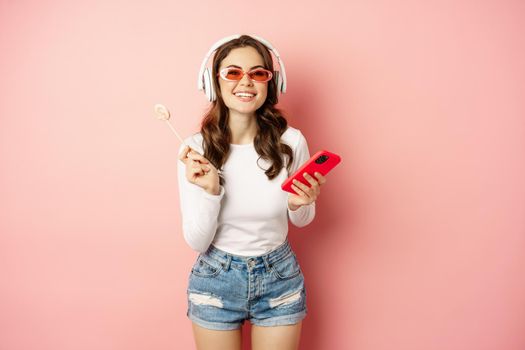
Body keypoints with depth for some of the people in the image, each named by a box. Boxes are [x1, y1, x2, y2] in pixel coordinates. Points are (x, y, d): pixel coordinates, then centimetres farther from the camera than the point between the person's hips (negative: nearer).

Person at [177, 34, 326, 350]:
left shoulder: (291, 141, -15)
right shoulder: (196, 148, -16)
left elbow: (302, 221, 3)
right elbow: (197, 242, -13)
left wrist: (300, 204, -19)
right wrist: (210, 191, -28)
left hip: (280, 278, 1)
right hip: (215, 279, 0)